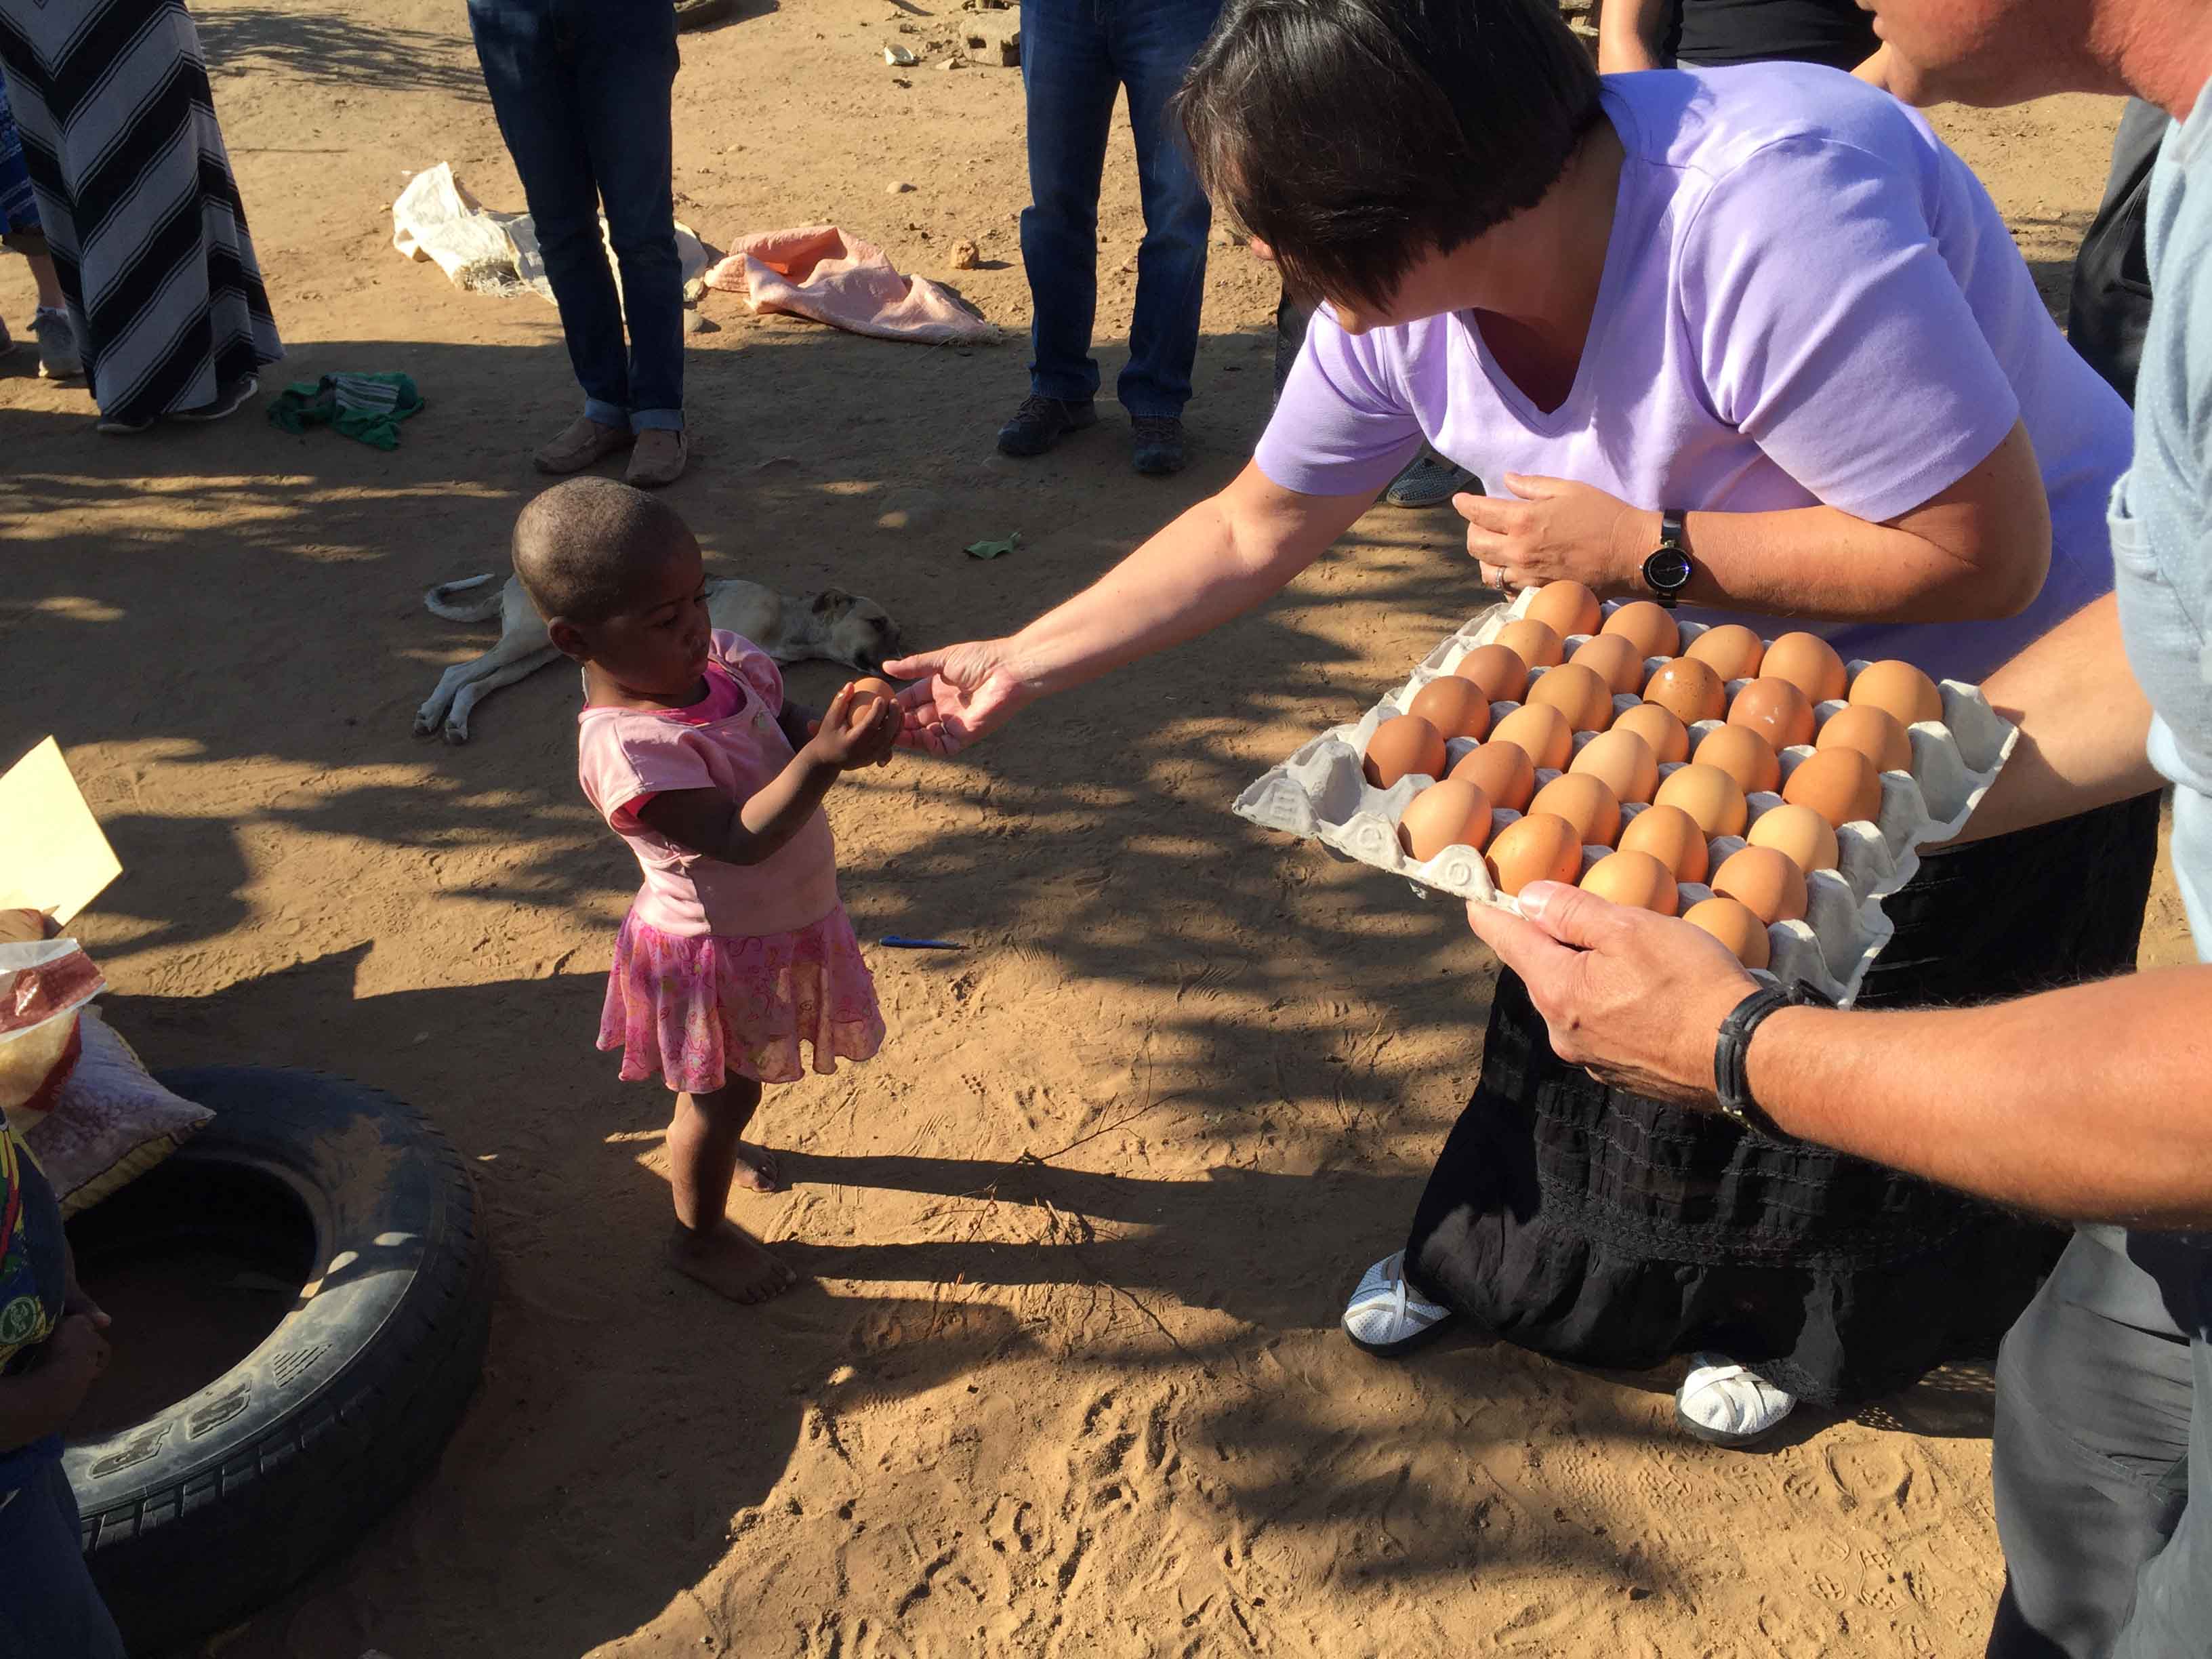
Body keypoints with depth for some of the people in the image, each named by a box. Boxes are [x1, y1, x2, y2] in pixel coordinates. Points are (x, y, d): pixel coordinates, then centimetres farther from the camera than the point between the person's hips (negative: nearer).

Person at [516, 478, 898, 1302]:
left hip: (779, 922, 8)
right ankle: (700, 1234, 40)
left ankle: (704, 1145, 62)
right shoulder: (625, 749, -35)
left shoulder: (724, 659, -13)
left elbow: (785, 722, 1)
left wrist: (835, 727, -22)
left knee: (726, 1084, 32)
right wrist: (825, 757, -50)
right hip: (717, 950, -7)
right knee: (724, 1094, 15)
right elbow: (740, 838, -40)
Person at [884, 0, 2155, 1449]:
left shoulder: (1764, 214, -39)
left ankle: (1815, 1336, 40)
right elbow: (1250, 534, -1)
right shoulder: (1401, 298, -16)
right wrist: (1024, 662, -3)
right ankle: (1496, 1260, 40)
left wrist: (1635, 550, -31)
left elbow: (1986, 551, -34)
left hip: (1991, 690, -6)